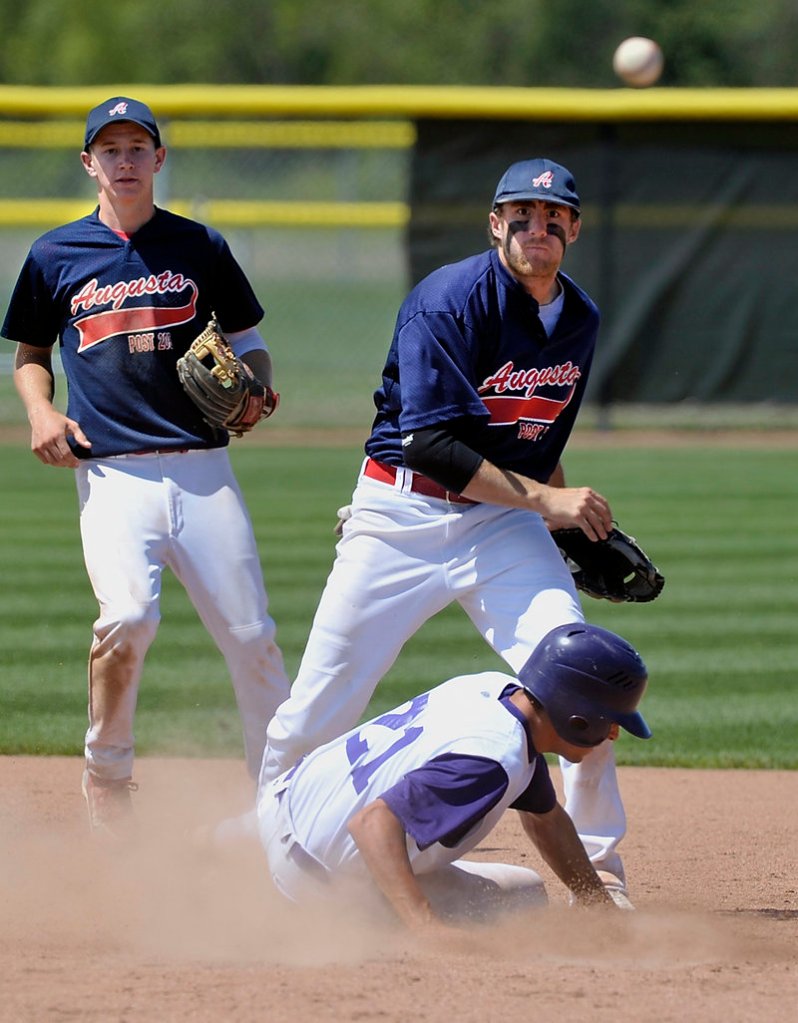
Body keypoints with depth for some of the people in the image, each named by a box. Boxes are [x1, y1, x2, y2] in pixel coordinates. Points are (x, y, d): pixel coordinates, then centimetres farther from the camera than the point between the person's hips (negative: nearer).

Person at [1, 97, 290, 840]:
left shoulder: (199, 248, 11)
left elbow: (247, 340, 19)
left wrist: (253, 392, -2)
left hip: (201, 466, 1)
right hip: (111, 472, -1)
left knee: (250, 635, -3)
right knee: (127, 617, -24)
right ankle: (106, 770, -3)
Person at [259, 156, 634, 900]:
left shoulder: (580, 320, 6)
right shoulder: (451, 300, -17)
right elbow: (430, 444, -23)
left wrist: (575, 522, 9)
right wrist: (546, 499, -23)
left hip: (505, 520, 4)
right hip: (401, 518, -4)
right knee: (316, 712, 0)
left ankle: (598, 867, -1)